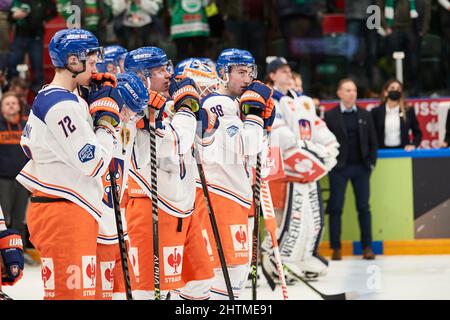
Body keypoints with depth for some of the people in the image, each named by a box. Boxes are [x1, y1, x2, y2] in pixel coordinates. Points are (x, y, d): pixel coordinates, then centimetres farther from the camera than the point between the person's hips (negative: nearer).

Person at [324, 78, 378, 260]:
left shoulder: (365, 115, 9)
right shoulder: (330, 116, 0)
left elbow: (373, 141, 11)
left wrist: (371, 162, 3)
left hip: (361, 167, 2)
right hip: (339, 168, -2)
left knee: (364, 207, 2)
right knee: (336, 208, -1)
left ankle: (367, 247, 6)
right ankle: (336, 248, 3)